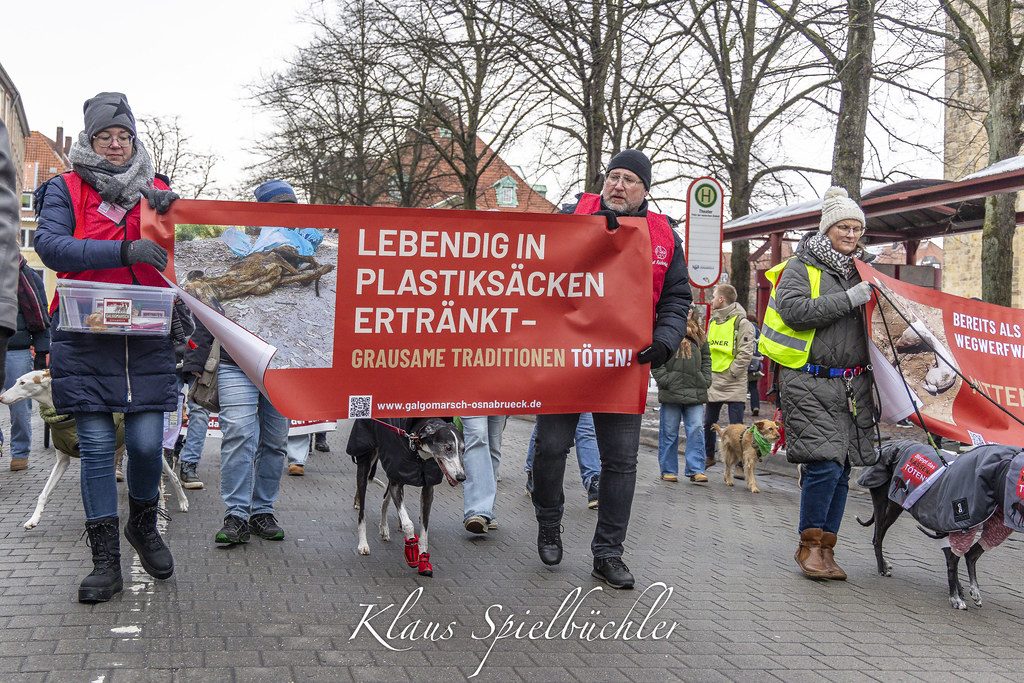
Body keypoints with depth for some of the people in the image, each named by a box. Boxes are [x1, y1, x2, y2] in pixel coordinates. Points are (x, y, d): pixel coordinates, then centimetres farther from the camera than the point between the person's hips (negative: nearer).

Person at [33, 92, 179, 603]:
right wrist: (124, 251, -24)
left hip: (148, 338, 2)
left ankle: (143, 525, 27)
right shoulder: (65, 189, 6)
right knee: (96, 447, -1)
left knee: (147, 444, -3)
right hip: (86, 339, -1)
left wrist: (171, 213, -13)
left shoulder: (155, 190, 15)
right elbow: (49, 245, -12)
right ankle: (106, 560, 8)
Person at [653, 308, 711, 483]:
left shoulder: (698, 332, 15)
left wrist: (706, 380, 10)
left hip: (695, 391, 4)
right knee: (669, 432, 3)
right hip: (671, 391, -4)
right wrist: (664, 380, -11)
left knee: (696, 429, -3)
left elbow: (706, 357, 21)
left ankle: (696, 470, 1)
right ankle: (668, 470, 14)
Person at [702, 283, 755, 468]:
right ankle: (709, 456, 31)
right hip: (713, 383, 7)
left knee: (736, 426, -3)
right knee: (708, 423, 14)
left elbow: (745, 354, -13)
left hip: (734, 385, -7)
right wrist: (707, 372, 10)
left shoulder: (741, 323, -8)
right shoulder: (713, 321, 14)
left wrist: (730, 373, -14)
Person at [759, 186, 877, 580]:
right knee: (824, 464, -13)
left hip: (852, 384, 6)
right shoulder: (801, 268, 1)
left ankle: (827, 550, 15)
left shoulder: (860, 270, 20)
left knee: (842, 470, 5)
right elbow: (795, 311, -17)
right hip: (810, 382, -6)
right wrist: (849, 299, -19)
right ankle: (809, 545, 3)